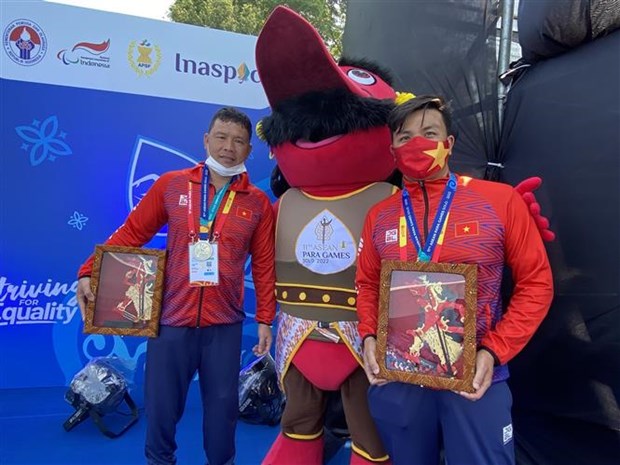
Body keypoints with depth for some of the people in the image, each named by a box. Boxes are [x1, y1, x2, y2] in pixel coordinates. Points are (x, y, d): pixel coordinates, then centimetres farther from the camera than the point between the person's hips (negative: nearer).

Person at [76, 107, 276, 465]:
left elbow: (264, 265, 4)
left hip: (224, 324, 1)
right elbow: (131, 233, 4)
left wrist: (265, 319, 2)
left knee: (223, 403, 12)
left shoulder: (258, 203, 3)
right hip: (171, 319, 0)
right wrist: (90, 271, -5)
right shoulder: (171, 185, 2)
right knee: (162, 403, 11)